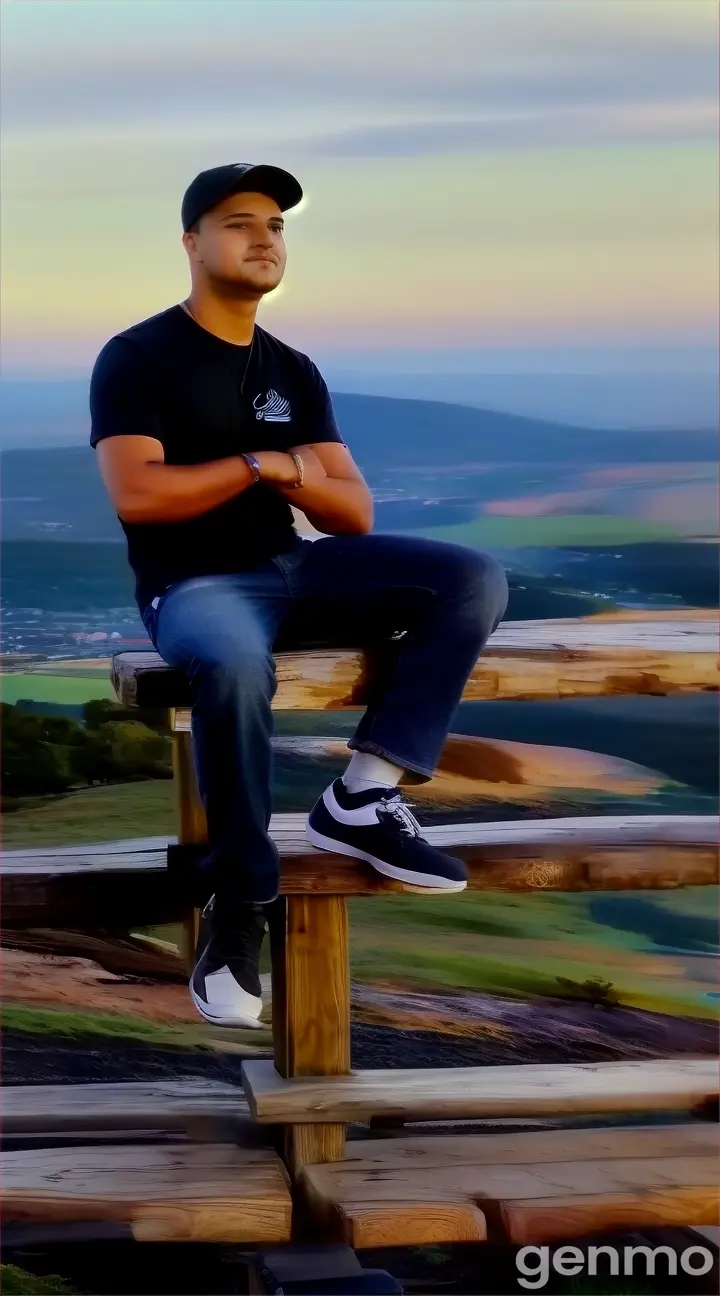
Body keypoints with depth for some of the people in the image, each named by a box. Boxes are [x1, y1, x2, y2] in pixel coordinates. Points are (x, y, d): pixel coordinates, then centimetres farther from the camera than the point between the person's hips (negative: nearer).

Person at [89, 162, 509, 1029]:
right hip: (193, 588, -6)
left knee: (473, 580, -13)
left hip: (295, 570, 7)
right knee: (234, 664, -43)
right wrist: (258, 465, -9)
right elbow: (135, 496, -17)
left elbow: (356, 517, 10)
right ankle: (237, 906, -26)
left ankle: (361, 799, -20)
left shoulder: (294, 373, 15)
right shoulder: (137, 358, -3)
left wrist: (297, 474, -12)